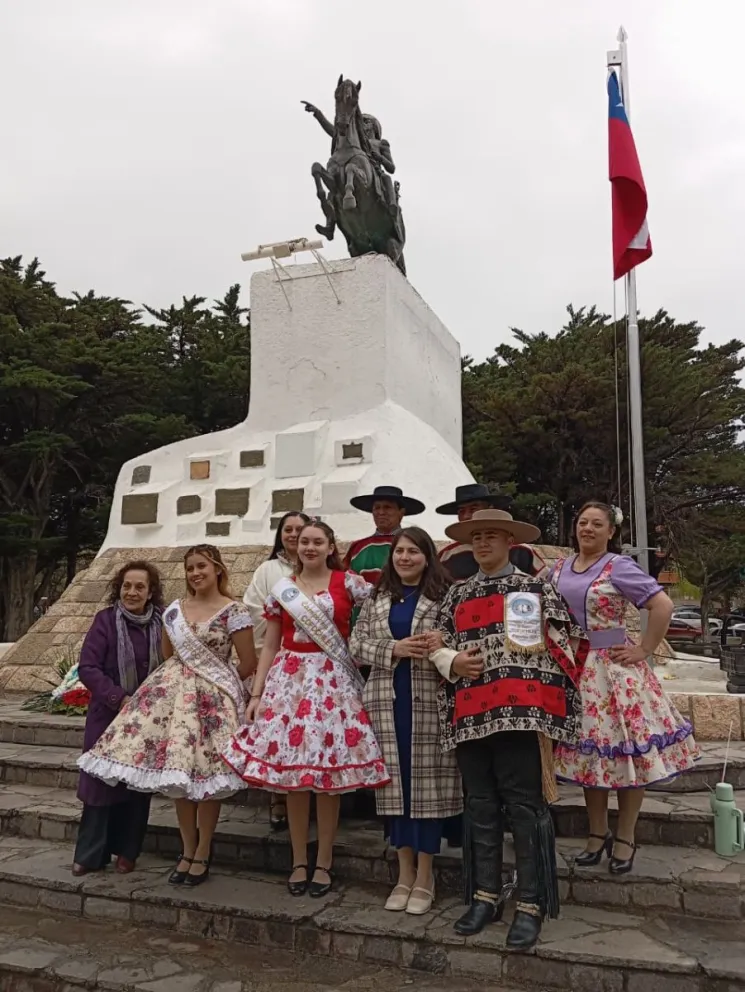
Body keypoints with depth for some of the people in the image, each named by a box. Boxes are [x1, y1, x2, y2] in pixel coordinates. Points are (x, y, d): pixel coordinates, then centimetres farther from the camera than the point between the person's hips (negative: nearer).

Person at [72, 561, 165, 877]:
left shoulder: (161, 623, -3)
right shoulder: (105, 619, -10)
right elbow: (87, 668, -14)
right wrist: (120, 699, -21)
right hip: (108, 716, -2)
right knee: (102, 783, 4)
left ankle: (127, 851, 25)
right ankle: (91, 854, 19)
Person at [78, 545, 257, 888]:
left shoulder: (234, 612, -10)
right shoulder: (174, 610, 7)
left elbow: (249, 664, -7)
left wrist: (215, 682, 5)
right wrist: (179, 681, 8)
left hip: (212, 699, -5)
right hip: (175, 694, 5)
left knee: (203, 772, -1)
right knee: (177, 773, 7)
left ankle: (202, 853, 18)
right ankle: (187, 850, 24)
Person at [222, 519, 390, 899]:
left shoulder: (348, 583, 0)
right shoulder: (281, 589, 8)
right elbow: (270, 646, 9)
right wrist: (256, 694, 4)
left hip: (333, 681, -2)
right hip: (288, 680, 2)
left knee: (328, 771, 1)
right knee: (290, 770, 4)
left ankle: (324, 864, 17)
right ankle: (298, 862, 20)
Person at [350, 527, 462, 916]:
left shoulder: (443, 596, 2)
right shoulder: (377, 598, 11)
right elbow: (356, 644, 6)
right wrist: (393, 649, -9)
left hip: (429, 700, -3)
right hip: (387, 700, 3)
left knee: (427, 782, 2)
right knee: (395, 782, 8)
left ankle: (424, 877, 17)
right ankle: (405, 873, 23)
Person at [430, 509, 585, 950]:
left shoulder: (536, 589, 2)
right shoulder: (458, 594, 14)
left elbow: (564, 642, 1)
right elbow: (438, 644, 15)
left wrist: (546, 696, -6)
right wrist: (453, 661, -6)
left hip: (521, 712, -4)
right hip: (471, 713, 5)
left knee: (525, 804, 0)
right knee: (481, 806, 12)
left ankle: (531, 904, 12)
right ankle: (486, 895, 25)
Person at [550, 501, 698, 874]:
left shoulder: (619, 567, -9)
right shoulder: (559, 569, 8)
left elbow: (663, 605, -15)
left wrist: (644, 651, -13)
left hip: (614, 670, -5)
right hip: (575, 671, 5)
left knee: (625, 751, 2)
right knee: (588, 752, 12)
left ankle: (625, 839, 17)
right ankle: (597, 834, 25)